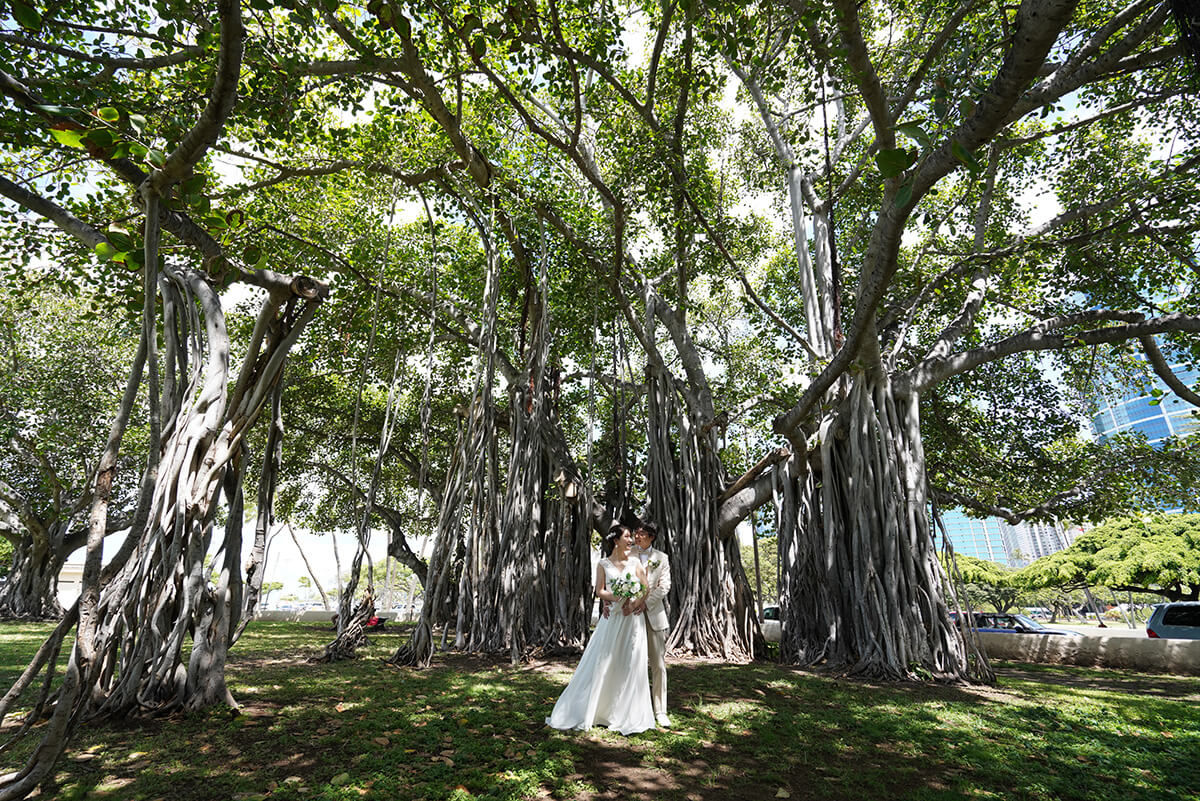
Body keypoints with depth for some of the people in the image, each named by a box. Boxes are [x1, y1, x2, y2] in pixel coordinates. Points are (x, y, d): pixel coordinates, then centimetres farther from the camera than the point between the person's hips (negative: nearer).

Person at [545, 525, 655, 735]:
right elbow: (600, 591, -3)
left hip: (633, 618, 1)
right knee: (602, 663, 1)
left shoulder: (635, 562, 6)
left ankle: (628, 715, 17)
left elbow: (646, 589, 3)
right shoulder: (604, 564, 2)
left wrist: (634, 602, -13)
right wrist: (618, 597, -18)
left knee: (631, 664, 3)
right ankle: (585, 711, 15)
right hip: (612, 618, -1)